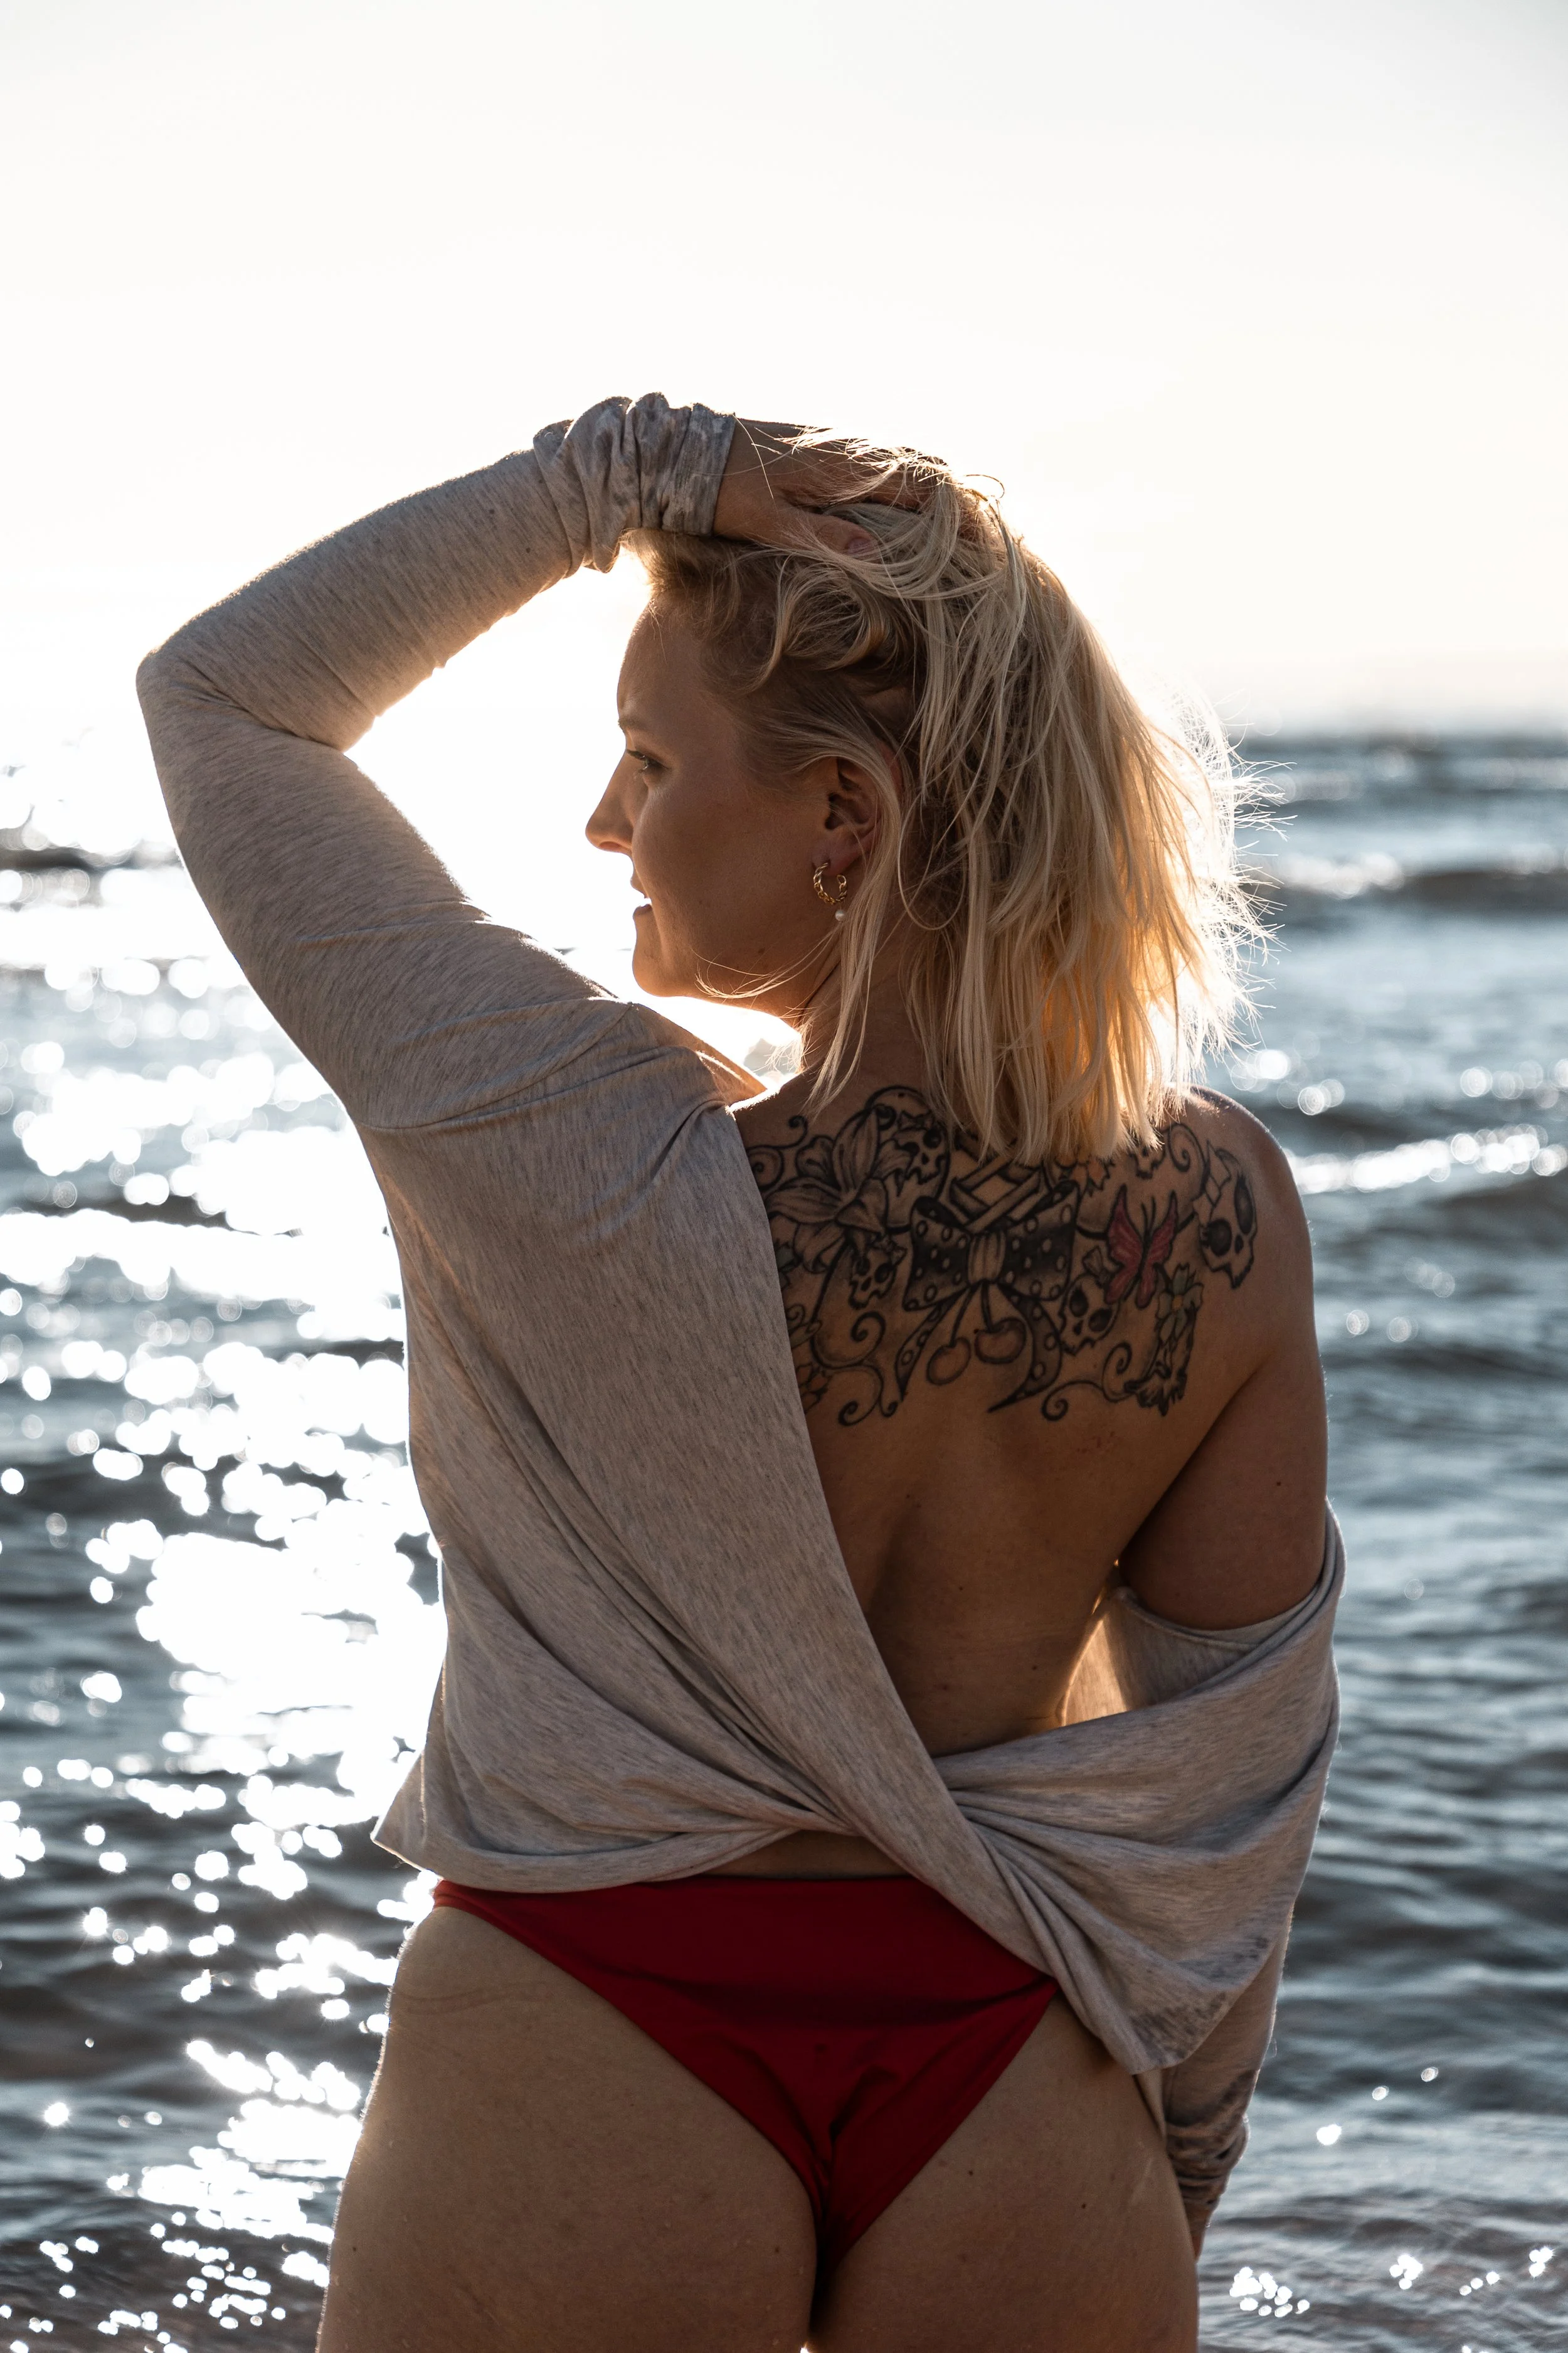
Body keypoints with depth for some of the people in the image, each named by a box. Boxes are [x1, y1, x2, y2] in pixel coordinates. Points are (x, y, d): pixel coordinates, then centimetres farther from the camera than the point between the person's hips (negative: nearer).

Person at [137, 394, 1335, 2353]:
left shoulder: (594, 1175, -23)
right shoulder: (1222, 1214, -12)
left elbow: (220, 693, -11)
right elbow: (1233, 1757, -2)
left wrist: (610, 471, -13)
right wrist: (1180, 2149, 12)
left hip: (584, 2089, -3)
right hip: (1024, 2116, 3)